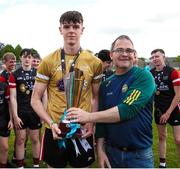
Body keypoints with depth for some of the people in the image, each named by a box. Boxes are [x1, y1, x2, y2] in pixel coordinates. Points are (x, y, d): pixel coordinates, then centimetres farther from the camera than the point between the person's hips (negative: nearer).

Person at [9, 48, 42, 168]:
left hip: (35, 112, 1)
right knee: (20, 140, 7)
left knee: (35, 139, 9)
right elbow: (13, 97, -2)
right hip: (20, 113, 0)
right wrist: (15, 116, -8)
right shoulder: (14, 75, 0)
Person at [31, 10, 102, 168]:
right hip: (55, 131, 0)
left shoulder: (95, 62, 0)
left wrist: (91, 122, -7)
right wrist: (51, 123, -14)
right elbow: (35, 100, -1)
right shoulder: (48, 61, -4)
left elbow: (96, 97, 8)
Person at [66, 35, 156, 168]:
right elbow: (102, 119, 6)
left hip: (139, 155, -4)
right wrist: (100, 150, -2)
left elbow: (128, 109, -24)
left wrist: (89, 116, -24)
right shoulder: (106, 85, 4)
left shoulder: (144, 77, -11)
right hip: (111, 152, 4)